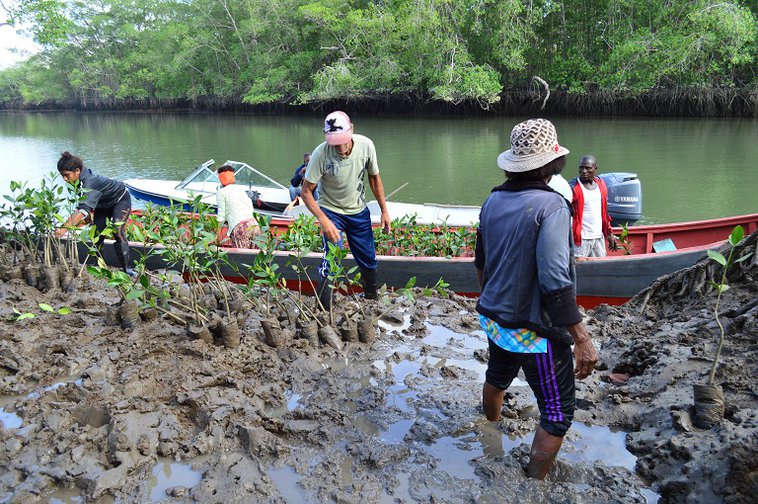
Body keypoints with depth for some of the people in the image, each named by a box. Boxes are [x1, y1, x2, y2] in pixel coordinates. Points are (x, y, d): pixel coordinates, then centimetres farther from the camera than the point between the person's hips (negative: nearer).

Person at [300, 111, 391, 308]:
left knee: (369, 260, 12)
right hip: (331, 211, -4)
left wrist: (384, 210, 3)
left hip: (359, 211, 4)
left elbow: (374, 177, 0)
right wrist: (324, 221, -33)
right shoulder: (321, 154, -28)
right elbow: (306, 192, -21)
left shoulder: (366, 145, -18)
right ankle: (323, 310, -1)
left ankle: (372, 297, 39)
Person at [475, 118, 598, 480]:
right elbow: (556, 282, -29)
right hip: (535, 331, -8)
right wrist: (581, 339, -22)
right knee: (558, 412, 10)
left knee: (497, 378, 33)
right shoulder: (550, 206, -22)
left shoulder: (493, 200, 0)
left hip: (495, 319, 8)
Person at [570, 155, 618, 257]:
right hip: (581, 239, -6)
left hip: (599, 237, 6)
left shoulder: (601, 184, 10)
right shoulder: (573, 187, -10)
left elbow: (604, 212, 18)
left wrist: (609, 233, 17)